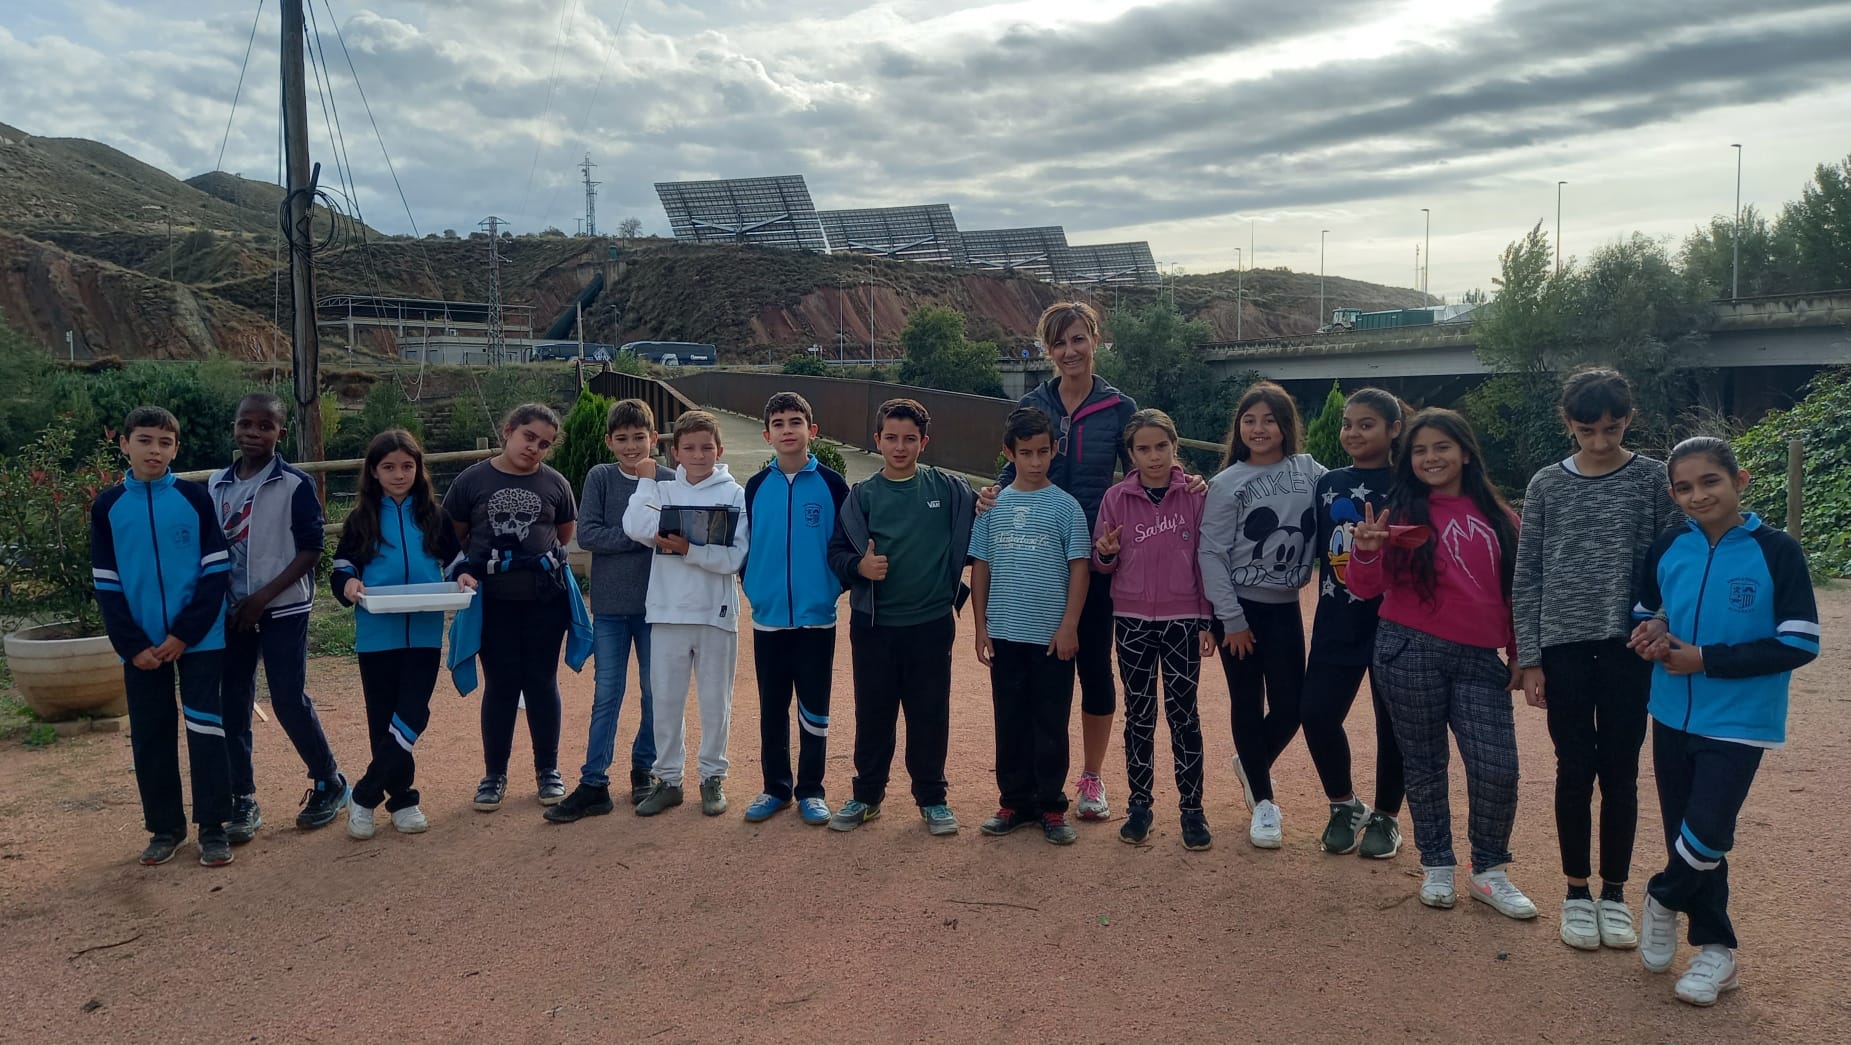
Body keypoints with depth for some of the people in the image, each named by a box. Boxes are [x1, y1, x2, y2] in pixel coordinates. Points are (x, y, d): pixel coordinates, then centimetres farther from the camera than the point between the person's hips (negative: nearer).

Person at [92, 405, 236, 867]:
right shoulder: (107, 506, 3)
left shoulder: (196, 498, -2)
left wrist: (185, 634, -11)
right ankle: (164, 827, 21)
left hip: (200, 639, -2)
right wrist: (132, 645, -6)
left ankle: (213, 826, 10)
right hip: (141, 646, 2)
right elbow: (106, 585, 3)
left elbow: (217, 572, -4)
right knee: (150, 736, 9)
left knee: (206, 729, 0)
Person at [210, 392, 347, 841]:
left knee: (289, 701, -4)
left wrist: (264, 596, -15)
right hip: (231, 611, 5)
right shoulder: (218, 484, 7)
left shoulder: (295, 484, -8)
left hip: (283, 610, -5)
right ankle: (242, 802, 16)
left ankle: (330, 785, 15)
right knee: (233, 705, 6)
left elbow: (311, 549, -10)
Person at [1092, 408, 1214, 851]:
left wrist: (1208, 622, -2)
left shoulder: (1196, 495, -3)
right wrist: (1106, 552, -19)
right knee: (1138, 714, 9)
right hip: (1132, 620, 1)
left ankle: (1192, 808, 15)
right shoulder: (1116, 498, 0)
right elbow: (1102, 564, 5)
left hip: (1183, 619, -1)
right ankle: (1140, 804, 20)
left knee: (1183, 713, 4)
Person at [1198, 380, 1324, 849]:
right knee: (1249, 704, 5)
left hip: (1285, 607, 3)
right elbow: (1211, 554, -9)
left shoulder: (1309, 471, 1)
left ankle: (1251, 765, 33)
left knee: (1290, 705, 3)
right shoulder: (1227, 484, -7)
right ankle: (1264, 803, 20)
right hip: (1239, 608, -3)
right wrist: (1231, 620, -11)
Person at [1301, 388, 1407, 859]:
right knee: (1317, 714, -2)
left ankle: (1386, 817, 27)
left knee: (1392, 721, 6)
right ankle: (1345, 806, 22)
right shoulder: (1329, 483, 9)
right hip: (1336, 623, 4)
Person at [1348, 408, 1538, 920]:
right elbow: (1366, 589, -6)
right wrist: (1365, 551, -26)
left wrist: (1520, 656, 13)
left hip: (1480, 659, 2)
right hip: (1411, 653, -2)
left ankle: (1490, 872, 18)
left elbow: (1514, 590, 14)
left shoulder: (1496, 515, 8)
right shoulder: (1403, 512, -1)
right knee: (1424, 765, 8)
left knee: (1498, 769, -3)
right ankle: (1437, 867, 25)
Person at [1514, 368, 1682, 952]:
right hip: (1564, 647, 0)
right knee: (1575, 771, 5)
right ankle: (1577, 892, 20)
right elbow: (1526, 578, 3)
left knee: (1620, 773, 7)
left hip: (1628, 647, 0)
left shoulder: (1653, 480, 0)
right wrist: (1530, 658, -1)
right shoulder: (1547, 485, 2)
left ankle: (1614, 892, 22)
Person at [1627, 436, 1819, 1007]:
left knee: (1706, 835, -11)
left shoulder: (1776, 552, -12)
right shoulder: (1666, 549, 1)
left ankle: (1663, 899, 21)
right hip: (1673, 717, 4)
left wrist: (1708, 659, -19)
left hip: (1739, 724, -4)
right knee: (1685, 833, 11)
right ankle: (1715, 949, 28)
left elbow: (1800, 643, -14)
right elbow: (1645, 612, 15)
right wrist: (1650, 633, -9)